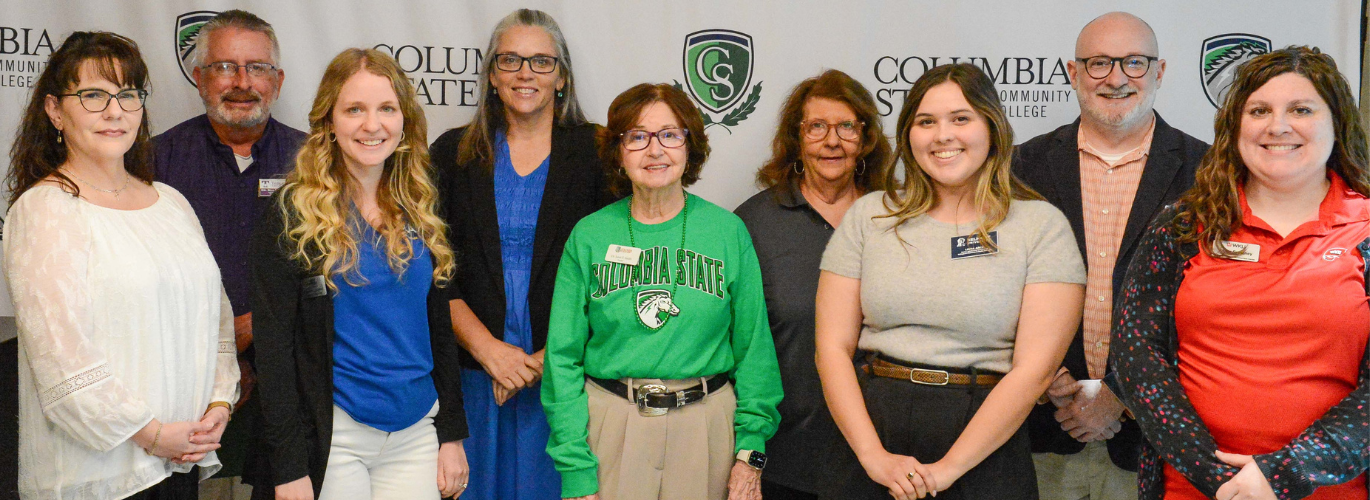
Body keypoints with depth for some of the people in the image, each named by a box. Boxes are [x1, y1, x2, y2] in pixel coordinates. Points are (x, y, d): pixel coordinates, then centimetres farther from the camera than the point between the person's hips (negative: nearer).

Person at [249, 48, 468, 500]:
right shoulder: (293, 216, -6)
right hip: (332, 438, -4)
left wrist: (451, 432, 7)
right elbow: (273, 347, -8)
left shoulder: (420, 212, 7)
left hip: (417, 433, 4)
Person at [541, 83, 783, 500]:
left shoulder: (728, 231, 0)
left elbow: (754, 346, 2)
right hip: (610, 422, 0)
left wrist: (751, 451, -4)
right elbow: (563, 356, -2)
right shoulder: (589, 236, -1)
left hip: (706, 423, 1)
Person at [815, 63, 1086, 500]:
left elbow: (1035, 367, -9)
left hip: (985, 453, -2)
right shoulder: (869, 215, 5)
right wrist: (874, 456, -10)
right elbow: (833, 347, 1)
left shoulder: (1042, 225, -2)